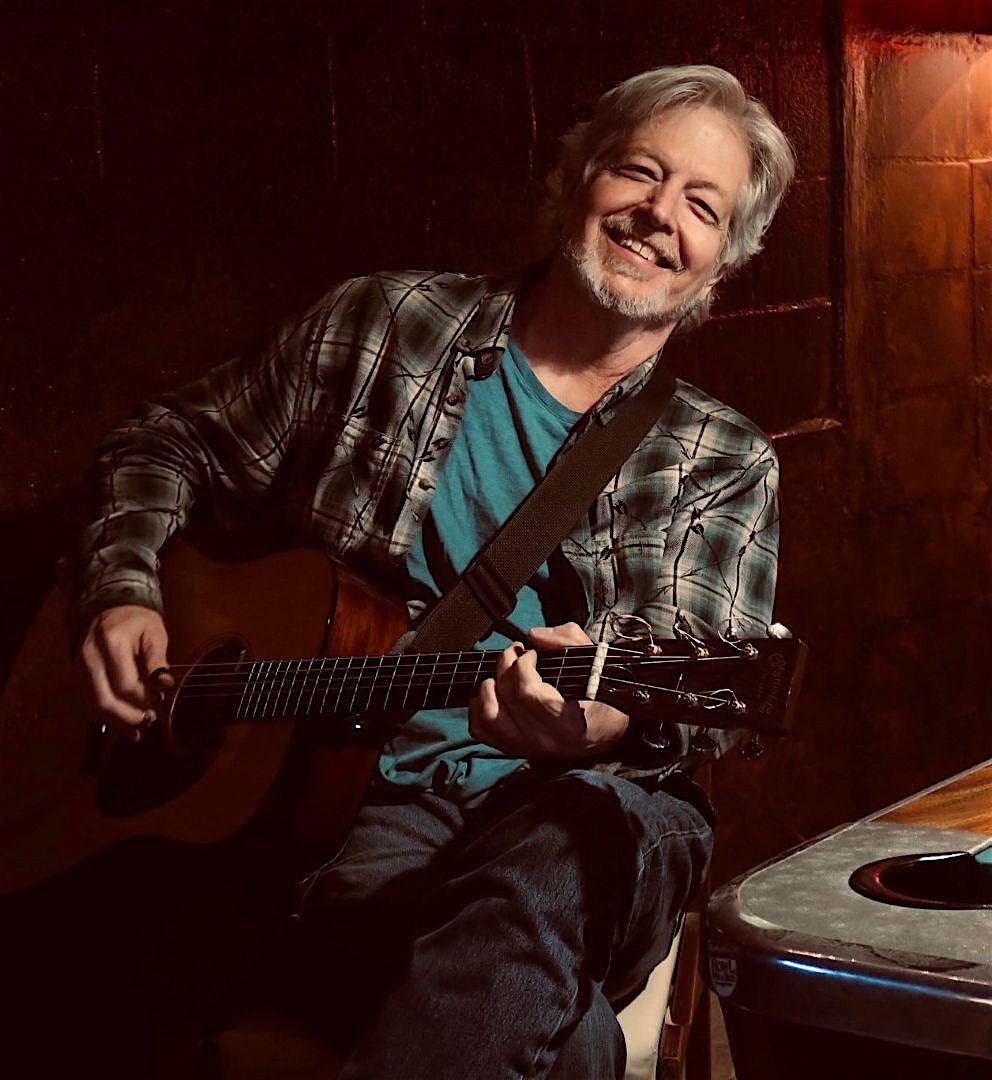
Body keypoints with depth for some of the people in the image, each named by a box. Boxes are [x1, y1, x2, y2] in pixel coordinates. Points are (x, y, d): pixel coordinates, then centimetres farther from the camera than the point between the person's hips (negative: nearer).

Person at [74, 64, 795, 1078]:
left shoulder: (725, 465, 9)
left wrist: (613, 719, -29)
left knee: (555, 864, -41)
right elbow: (168, 444, 21)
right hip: (371, 789, 0)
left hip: (593, 792, 1)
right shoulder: (384, 329, 10)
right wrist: (123, 593, 3)